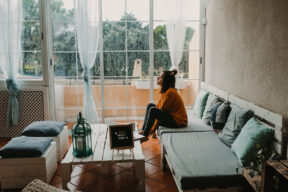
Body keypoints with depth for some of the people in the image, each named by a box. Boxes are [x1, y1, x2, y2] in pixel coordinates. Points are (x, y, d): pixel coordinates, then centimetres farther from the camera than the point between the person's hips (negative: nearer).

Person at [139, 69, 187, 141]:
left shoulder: (170, 92, -22)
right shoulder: (165, 90, 6)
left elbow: (162, 111, -20)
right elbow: (158, 107, 9)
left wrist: (152, 129, -14)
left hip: (177, 121, -10)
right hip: (171, 116, 10)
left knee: (152, 110, -24)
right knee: (150, 105, 5)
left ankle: (145, 135, -10)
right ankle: (144, 130, 2)